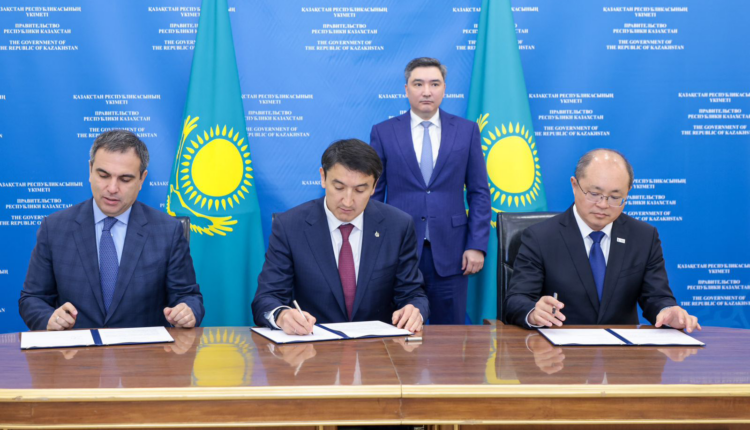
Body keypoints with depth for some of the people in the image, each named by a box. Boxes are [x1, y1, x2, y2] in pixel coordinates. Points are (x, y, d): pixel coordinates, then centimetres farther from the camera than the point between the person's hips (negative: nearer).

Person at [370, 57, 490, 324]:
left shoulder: (467, 131, 5)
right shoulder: (383, 132, 4)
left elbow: (479, 192, 5)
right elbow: (373, 194, 5)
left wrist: (477, 245, -2)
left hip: (450, 252, 1)